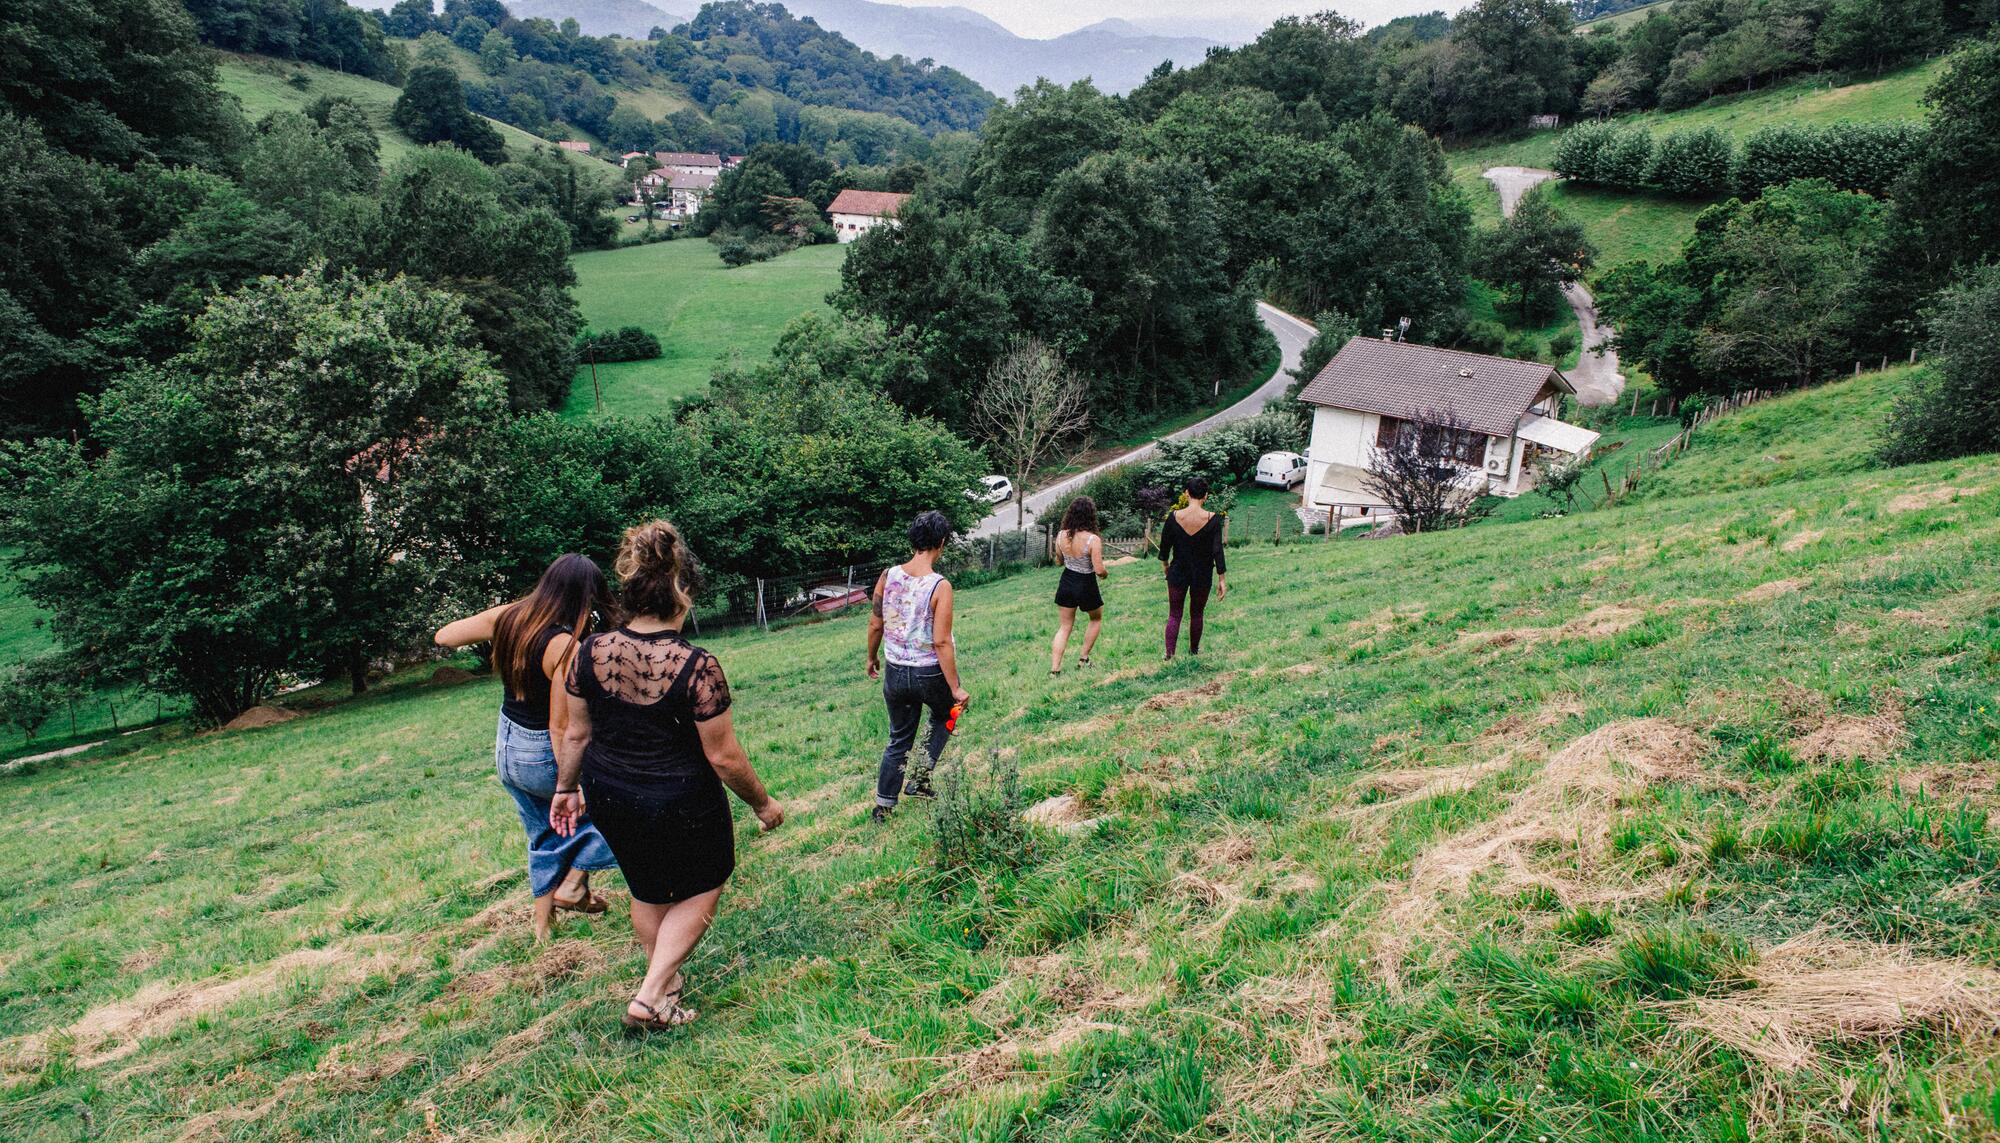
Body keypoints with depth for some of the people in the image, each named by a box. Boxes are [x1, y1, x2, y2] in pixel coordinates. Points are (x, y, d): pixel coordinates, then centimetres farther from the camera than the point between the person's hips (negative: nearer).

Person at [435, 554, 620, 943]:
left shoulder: (507, 617, -7)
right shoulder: (565, 647, -27)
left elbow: (443, 637, 8)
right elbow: (559, 728, -24)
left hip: (506, 749, 8)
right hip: (543, 756, -7)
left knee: (544, 837, 24)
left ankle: (543, 920, 36)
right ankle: (573, 884, 12)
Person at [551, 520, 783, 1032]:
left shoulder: (590, 652, -12)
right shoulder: (696, 667, -26)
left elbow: (575, 733, 1)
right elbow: (724, 757, -19)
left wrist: (566, 787, 18)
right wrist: (762, 803, -2)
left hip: (609, 796, 5)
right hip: (680, 805, -5)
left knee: (647, 890, 27)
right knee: (700, 888, 21)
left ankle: (664, 981, 45)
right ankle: (650, 996, 13)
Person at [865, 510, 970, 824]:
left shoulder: (888, 576, -6)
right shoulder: (940, 586, -19)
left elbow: (875, 624, 3)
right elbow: (941, 641, -20)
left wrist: (872, 658, 21)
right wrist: (955, 688, -14)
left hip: (895, 672, 4)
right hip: (930, 674, -4)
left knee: (899, 739, 21)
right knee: (944, 716, 29)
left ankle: (883, 807, 24)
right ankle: (920, 779, 22)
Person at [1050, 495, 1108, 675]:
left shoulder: (1061, 536, -8)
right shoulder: (1093, 539, -24)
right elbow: (1099, 570, -22)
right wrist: (1105, 573, -1)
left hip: (1066, 583, 4)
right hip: (1086, 586, -4)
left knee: (1064, 627, 14)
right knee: (1096, 619, 26)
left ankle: (1054, 668, 7)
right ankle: (1083, 658, 27)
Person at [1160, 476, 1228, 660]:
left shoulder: (1174, 516, -12)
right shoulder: (1213, 519, -15)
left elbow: (1164, 544, -1)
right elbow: (1217, 551, -12)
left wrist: (1165, 565, 18)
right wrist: (1222, 579, -5)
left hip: (1178, 572, 0)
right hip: (1202, 575, 0)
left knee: (1174, 615, 10)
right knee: (1196, 614, 19)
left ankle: (1169, 654, 2)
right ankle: (1194, 650, 33)